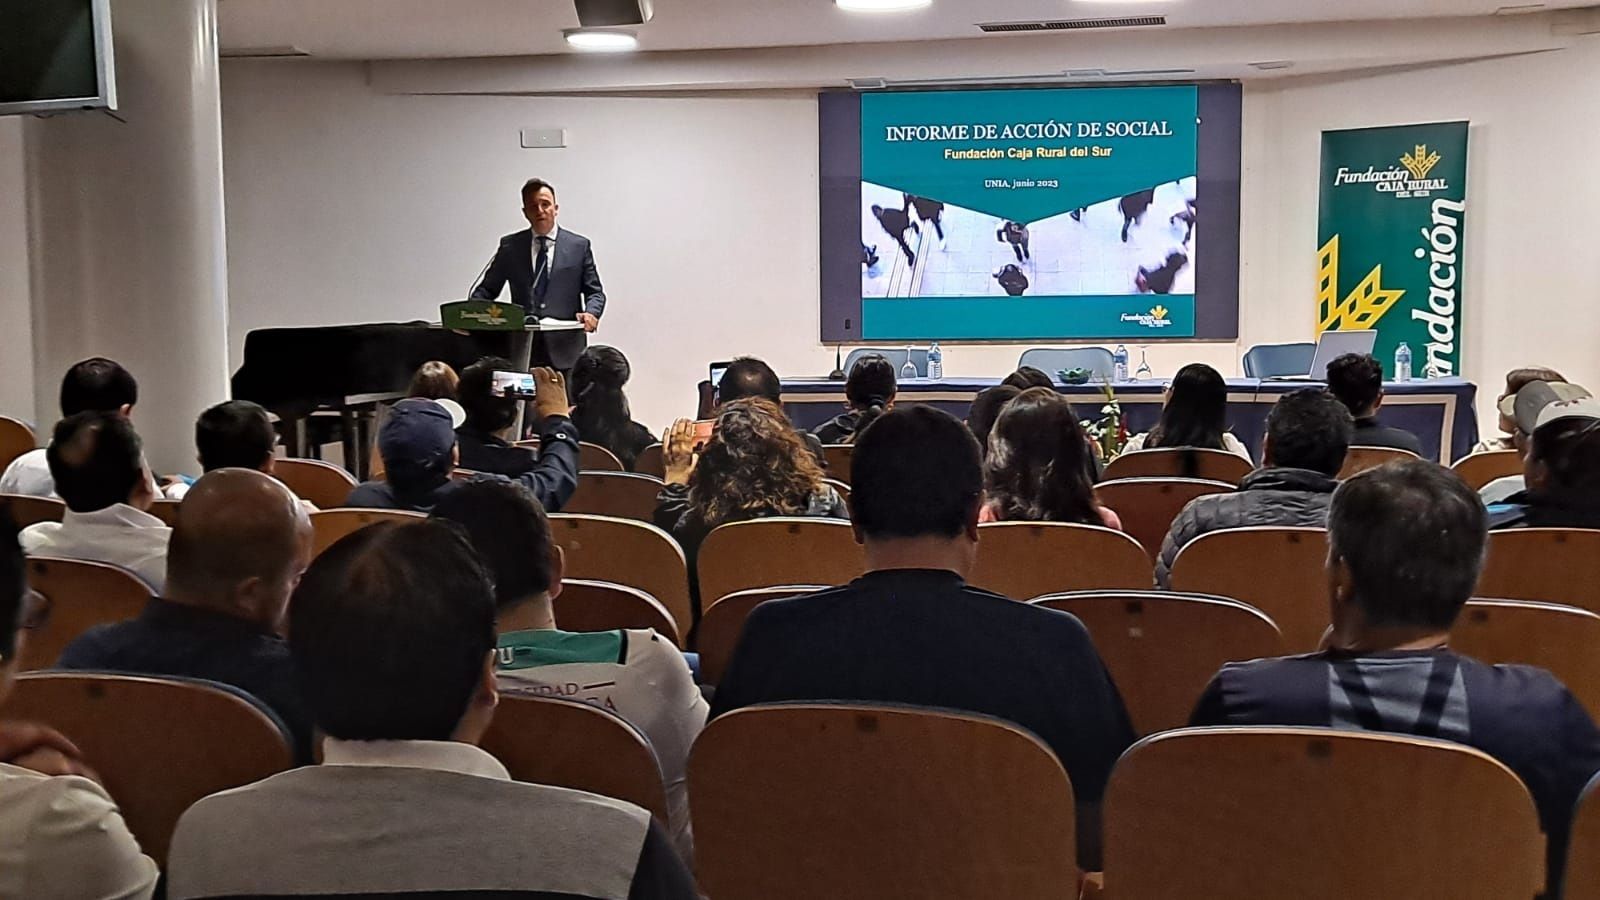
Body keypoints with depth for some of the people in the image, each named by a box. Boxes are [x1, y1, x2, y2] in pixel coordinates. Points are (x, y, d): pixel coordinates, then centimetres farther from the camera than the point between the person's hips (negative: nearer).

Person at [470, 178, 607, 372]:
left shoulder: (579, 246, 7)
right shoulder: (510, 246, 12)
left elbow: (595, 292, 8)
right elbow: (487, 289, 15)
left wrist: (591, 313, -13)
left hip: (564, 350, -1)